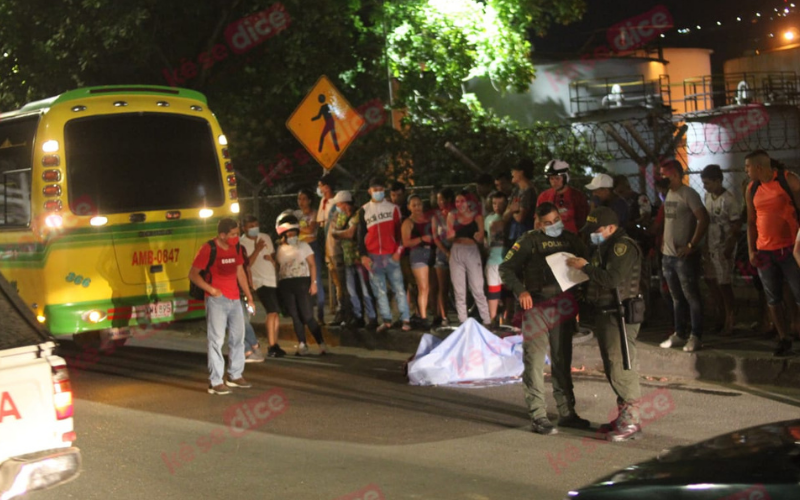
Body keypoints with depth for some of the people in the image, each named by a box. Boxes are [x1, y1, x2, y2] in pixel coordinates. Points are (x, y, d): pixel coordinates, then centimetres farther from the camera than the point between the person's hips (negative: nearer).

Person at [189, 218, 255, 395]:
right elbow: (193, 274, -11)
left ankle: (235, 376, 27)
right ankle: (215, 382, -3)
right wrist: (211, 289, -18)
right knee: (216, 339, -6)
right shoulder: (208, 249, -11)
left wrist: (249, 296, 16)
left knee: (238, 337, 13)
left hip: (235, 299, 7)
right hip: (217, 300, -7)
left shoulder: (235, 248, 9)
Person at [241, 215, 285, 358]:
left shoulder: (266, 237, 10)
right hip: (261, 282, -6)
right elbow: (246, 264, -14)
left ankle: (275, 345, 17)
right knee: (272, 312, -16)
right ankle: (272, 347, -13)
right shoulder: (242, 243, -7)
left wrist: (272, 258, -4)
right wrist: (257, 250, -22)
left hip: (274, 280, 6)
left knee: (276, 313, 8)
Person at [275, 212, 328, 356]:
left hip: (302, 282, -3)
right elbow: (278, 267, 9)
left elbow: (312, 265, 1)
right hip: (285, 285, 3)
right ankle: (302, 345, 10)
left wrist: (313, 282, -8)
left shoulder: (303, 246, 6)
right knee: (295, 316, 4)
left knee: (307, 316, -9)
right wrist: (278, 286, 1)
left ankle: (321, 344, -4)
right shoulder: (280, 250, 12)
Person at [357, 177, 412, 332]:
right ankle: (386, 320, 9)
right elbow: (361, 234, 9)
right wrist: (363, 255, 1)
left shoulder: (393, 208, 7)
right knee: (379, 290, 3)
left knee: (398, 287, -4)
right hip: (373, 256, 1)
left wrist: (399, 250, -5)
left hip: (391, 255, -1)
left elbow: (399, 230, 7)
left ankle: (406, 319, -2)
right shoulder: (364, 210, 9)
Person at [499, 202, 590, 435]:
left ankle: (567, 413, 23)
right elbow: (506, 268, -4)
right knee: (535, 362, -4)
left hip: (563, 307, 4)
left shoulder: (572, 240, 8)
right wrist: (520, 291, -20)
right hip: (536, 307, -4)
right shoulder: (530, 240, -3)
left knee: (563, 361, 13)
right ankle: (538, 416, 0)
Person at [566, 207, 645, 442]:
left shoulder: (623, 246, -14)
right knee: (612, 369, 15)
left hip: (620, 316, -10)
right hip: (606, 315, 11)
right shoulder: (604, 247, 18)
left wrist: (585, 266, -19)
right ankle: (624, 416, 24)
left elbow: (614, 279, -25)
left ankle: (632, 423, -5)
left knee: (621, 369, -10)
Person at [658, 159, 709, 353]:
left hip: (684, 256, -8)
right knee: (677, 297, 14)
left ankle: (696, 337, 4)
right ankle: (679, 334, 22)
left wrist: (692, 245, -19)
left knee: (691, 296, -1)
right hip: (668, 255, 8)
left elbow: (703, 219, -18)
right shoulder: (668, 194, 12)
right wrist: (664, 242, 11)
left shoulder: (688, 194, -12)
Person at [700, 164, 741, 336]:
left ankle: (729, 319, 12)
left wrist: (730, 247, -18)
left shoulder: (728, 199, -15)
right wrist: (705, 243, 12)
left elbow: (737, 225, -14)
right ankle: (722, 313, 26)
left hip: (723, 248, -7)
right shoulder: (707, 197, 8)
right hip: (710, 245, 7)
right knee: (710, 280, 11)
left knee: (723, 283, -1)